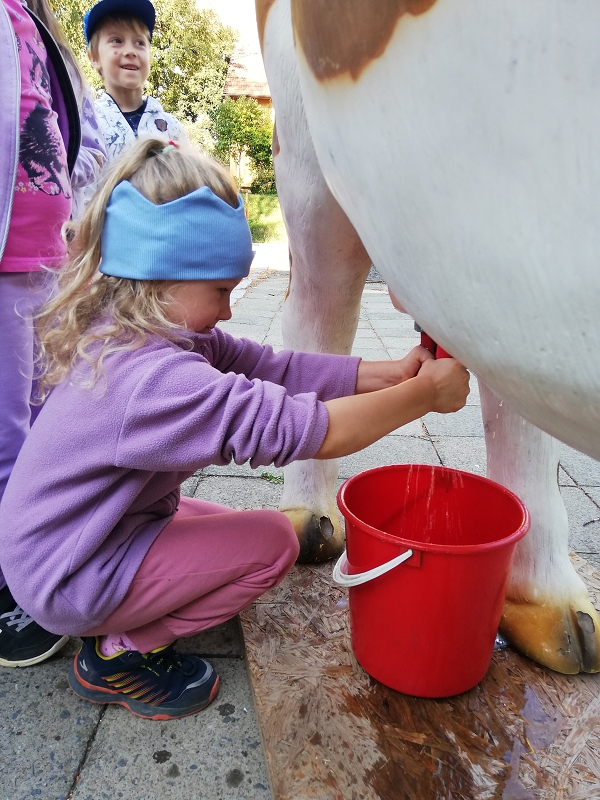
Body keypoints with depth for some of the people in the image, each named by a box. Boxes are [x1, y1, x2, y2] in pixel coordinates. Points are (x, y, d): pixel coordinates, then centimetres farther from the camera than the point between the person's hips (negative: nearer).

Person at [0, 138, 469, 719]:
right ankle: (119, 654, 0)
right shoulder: (158, 378, -34)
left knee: (227, 526, 21)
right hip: (69, 578, -9)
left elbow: (266, 365, -9)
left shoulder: (121, 334, -4)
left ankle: (116, 630, 16)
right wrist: (424, 394, -22)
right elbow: (299, 429, -34)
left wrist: (386, 373, -13)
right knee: (272, 540, -8)